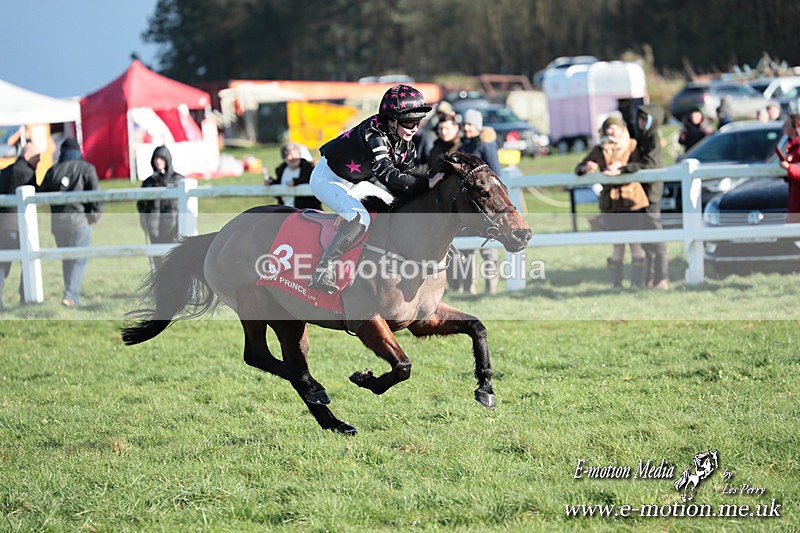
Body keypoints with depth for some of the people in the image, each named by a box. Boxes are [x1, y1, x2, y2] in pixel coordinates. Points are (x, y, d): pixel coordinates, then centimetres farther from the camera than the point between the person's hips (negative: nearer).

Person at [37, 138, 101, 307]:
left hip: (58, 221, 4)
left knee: (67, 260, 15)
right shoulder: (86, 168, 0)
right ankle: (71, 295, -19)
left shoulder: (53, 170, 8)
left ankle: (72, 295, 16)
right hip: (79, 219, -3)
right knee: (80, 259, -3)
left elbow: (41, 194, 10)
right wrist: (95, 214, 1)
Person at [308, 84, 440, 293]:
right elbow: (389, 176, -43)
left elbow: (405, 176, -3)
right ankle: (323, 272, -28)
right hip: (328, 179, -9)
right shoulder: (373, 135, -35)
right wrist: (426, 183, -44)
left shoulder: (406, 144, -8)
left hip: (356, 182, 9)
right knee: (360, 217, -30)